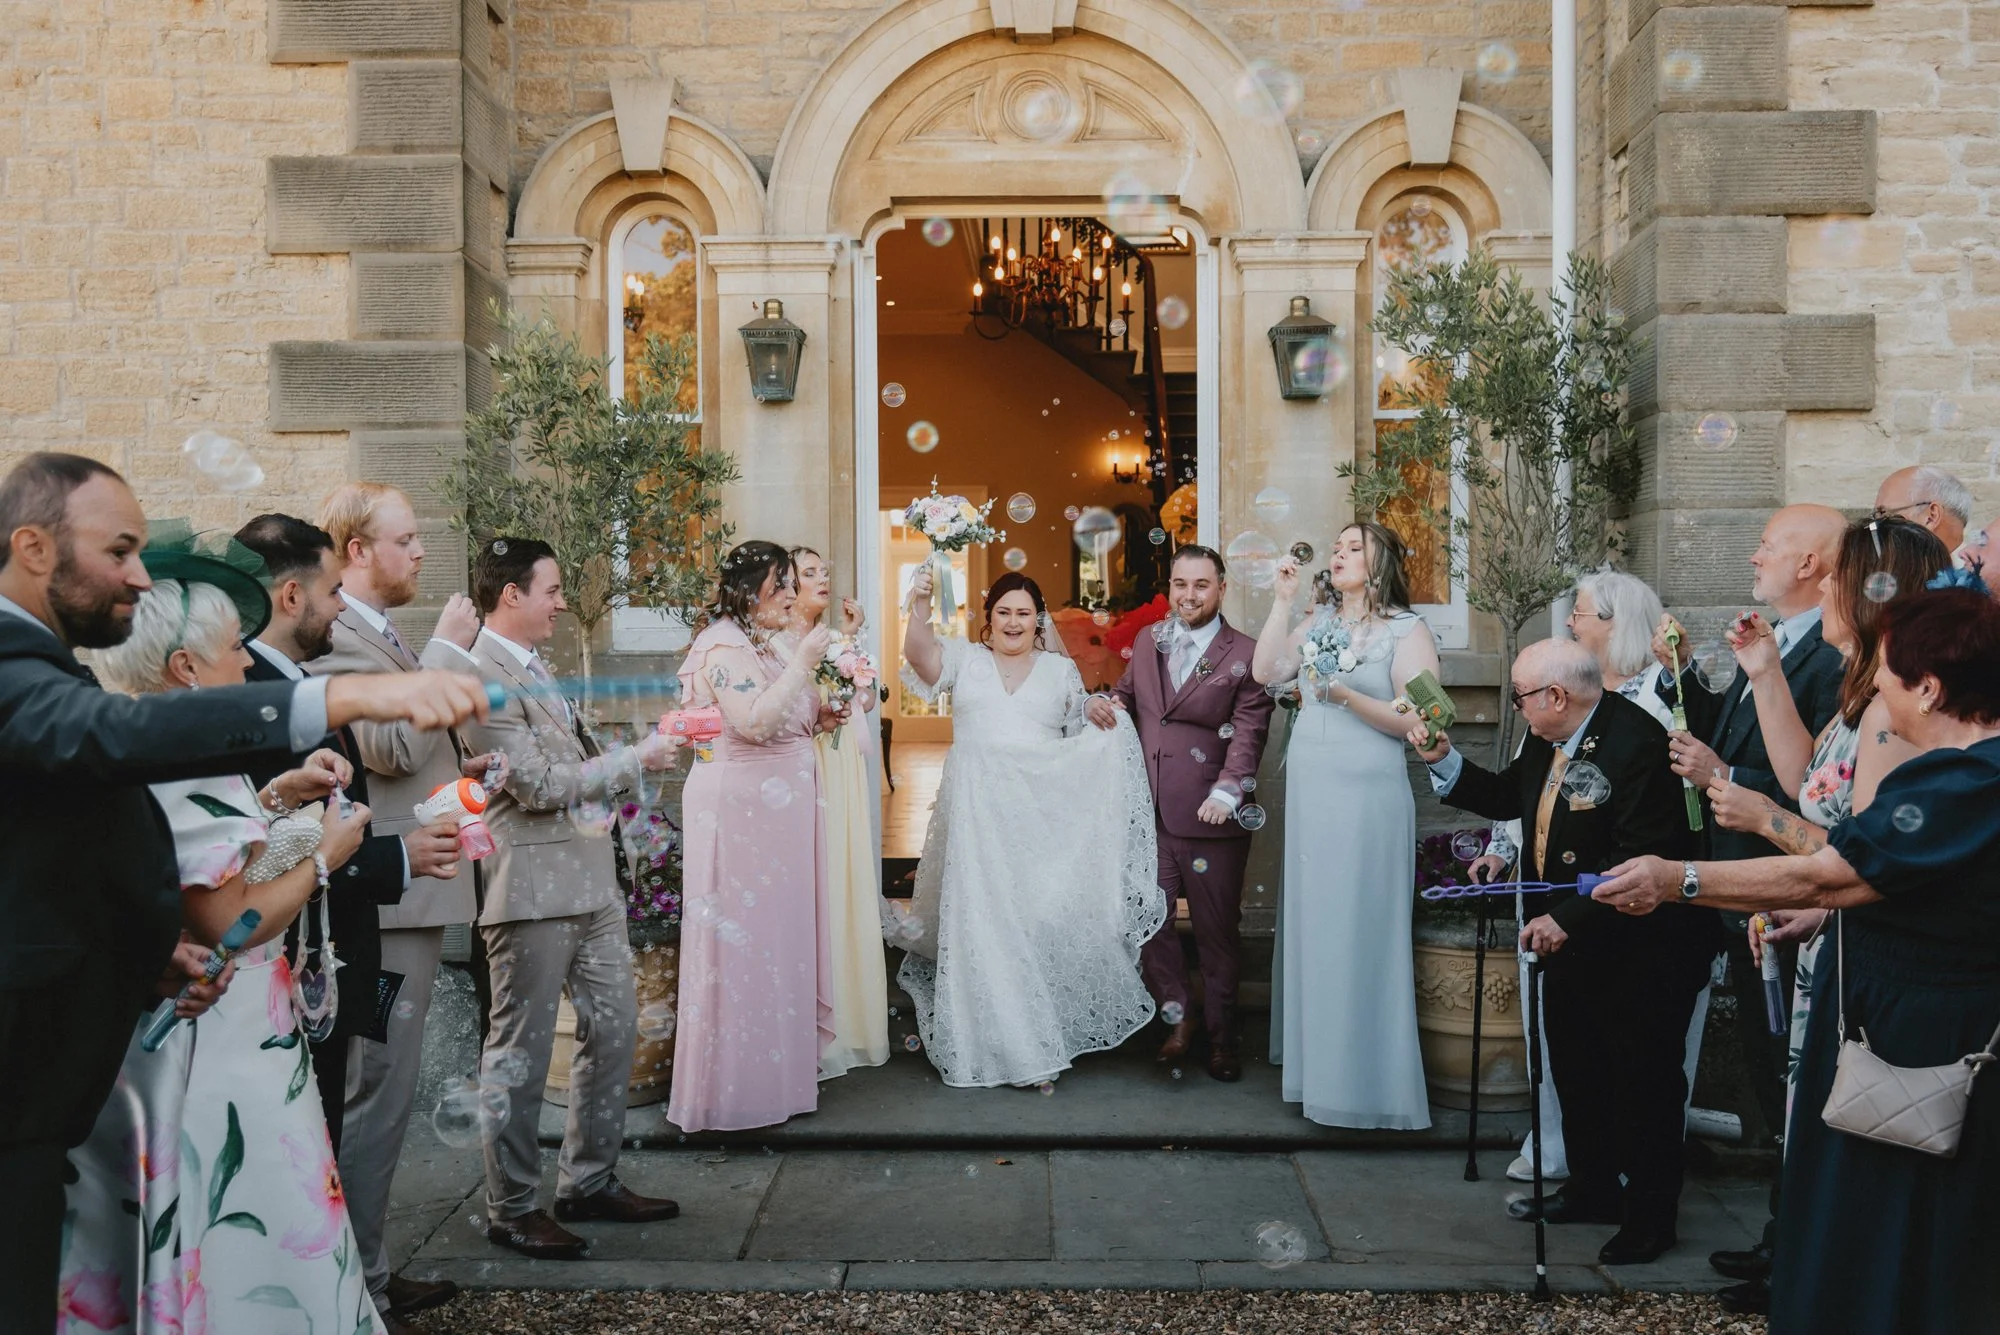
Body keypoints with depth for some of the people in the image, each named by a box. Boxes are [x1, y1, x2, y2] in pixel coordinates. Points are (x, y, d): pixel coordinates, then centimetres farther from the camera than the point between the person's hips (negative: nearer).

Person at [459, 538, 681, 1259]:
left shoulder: (534, 667, 15)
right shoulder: (484, 677, -15)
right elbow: (539, 784, -19)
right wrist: (637, 759, -11)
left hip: (591, 884, 9)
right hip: (533, 890, -9)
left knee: (613, 1031, 15)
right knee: (521, 1053, 3)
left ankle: (589, 1180, 28)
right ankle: (510, 1208, 17)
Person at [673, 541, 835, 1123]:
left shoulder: (761, 645, 15)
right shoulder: (724, 645, -13)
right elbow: (754, 723, -25)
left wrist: (818, 717, 8)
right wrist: (802, 663, -21)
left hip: (778, 807, 10)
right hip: (740, 808, -10)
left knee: (778, 932, 13)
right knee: (744, 936, -2)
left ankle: (777, 1063, 24)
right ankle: (736, 1083, 9)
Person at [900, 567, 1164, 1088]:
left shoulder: (1062, 670, 14)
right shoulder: (964, 659, 9)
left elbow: (1083, 743, 19)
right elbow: (920, 655, -11)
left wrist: (1106, 722, -1)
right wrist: (920, 610, -28)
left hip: (1043, 820, 1)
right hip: (977, 815, -1)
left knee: (1039, 919, 1)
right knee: (980, 922, -1)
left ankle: (1040, 1040, 14)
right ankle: (990, 1043, 10)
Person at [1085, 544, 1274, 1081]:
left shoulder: (1245, 654, -5)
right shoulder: (1147, 644, 12)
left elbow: (1249, 731, -12)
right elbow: (1127, 696, 22)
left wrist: (1227, 791, -26)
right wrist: (1104, 703, -2)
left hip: (1210, 817, -4)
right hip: (1150, 814, 4)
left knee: (1217, 930, 8)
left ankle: (1221, 1036, 25)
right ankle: (1177, 1020, 25)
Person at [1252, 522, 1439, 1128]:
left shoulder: (1407, 631, -4)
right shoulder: (1318, 622, 13)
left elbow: (1416, 721, -10)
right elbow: (1265, 671, 1)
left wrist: (1348, 696, -21)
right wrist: (1283, 599, -1)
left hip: (1366, 796, -6)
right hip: (1308, 789, 6)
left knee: (1358, 930, -3)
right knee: (1309, 924, 11)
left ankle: (1367, 1079, 8)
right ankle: (1317, 1060, 23)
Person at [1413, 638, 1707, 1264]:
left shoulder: (1636, 741, -26)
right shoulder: (1547, 741, 1)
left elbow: (1639, 860, -28)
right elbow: (1507, 797, 15)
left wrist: (1567, 919, -27)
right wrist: (1443, 759, 4)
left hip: (1638, 948, -9)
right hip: (1570, 942, 9)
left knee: (1645, 1084, 7)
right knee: (1576, 1072, 22)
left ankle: (1649, 1217, 24)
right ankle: (1593, 1190, 41)